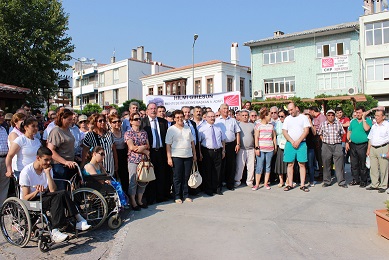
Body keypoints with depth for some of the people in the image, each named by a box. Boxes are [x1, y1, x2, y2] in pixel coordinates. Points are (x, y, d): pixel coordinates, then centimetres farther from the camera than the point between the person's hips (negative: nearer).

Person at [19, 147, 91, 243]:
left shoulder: (47, 169, 3)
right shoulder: (26, 172, -13)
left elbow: (53, 190, -11)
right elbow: (25, 198, -16)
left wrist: (48, 173, -17)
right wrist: (36, 192, -35)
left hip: (43, 197, 6)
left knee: (62, 194, -26)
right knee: (58, 197, -31)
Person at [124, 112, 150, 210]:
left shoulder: (144, 133, 12)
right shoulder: (128, 133, -2)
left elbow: (148, 146, 7)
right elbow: (132, 147, -11)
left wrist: (143, 147, -14)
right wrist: (145, 151, -8)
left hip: (144, 159, 5)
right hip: (133, 160, -5)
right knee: (133, 181, 1)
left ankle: (139, 200, 22)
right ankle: (133, 202, 13)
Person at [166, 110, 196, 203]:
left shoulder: (188, 128, 11)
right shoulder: (171, 129, -2)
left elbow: (192, 142, 14)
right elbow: (168, 145, -5)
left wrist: (194, 154, 11)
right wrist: (169, 158, -11)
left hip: (188, 156, 4)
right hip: (176, 156, -4)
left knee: (186, 177, 8)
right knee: (177, 177, 3)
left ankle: (186, 195, 20)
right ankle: (177, 196, 15)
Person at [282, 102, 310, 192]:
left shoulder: (303, 117, 5)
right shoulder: (287, 119, 11)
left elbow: (306, 131, -2)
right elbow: (284, 132, 4)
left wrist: (298, 141, -10)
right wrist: (292, 142, -7)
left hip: (301, 143, -2)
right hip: (290, 144, 2)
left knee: (302, 164, -1)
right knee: (290, 164, 3)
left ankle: (302, 185, 5)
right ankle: (290, 184, 9)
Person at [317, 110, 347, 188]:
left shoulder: (339, 124, 7)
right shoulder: (323, 124, 5)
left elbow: (342, 133, 15)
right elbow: (320, 134, 12)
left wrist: (338, 140, 6)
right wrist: (324, 140, 3)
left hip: (337, 145, 0)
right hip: (326, 146, 0)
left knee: (339, 164, -1)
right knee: (326, 164, 5)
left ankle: (341, 182, 7)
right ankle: (326, 182, 15)